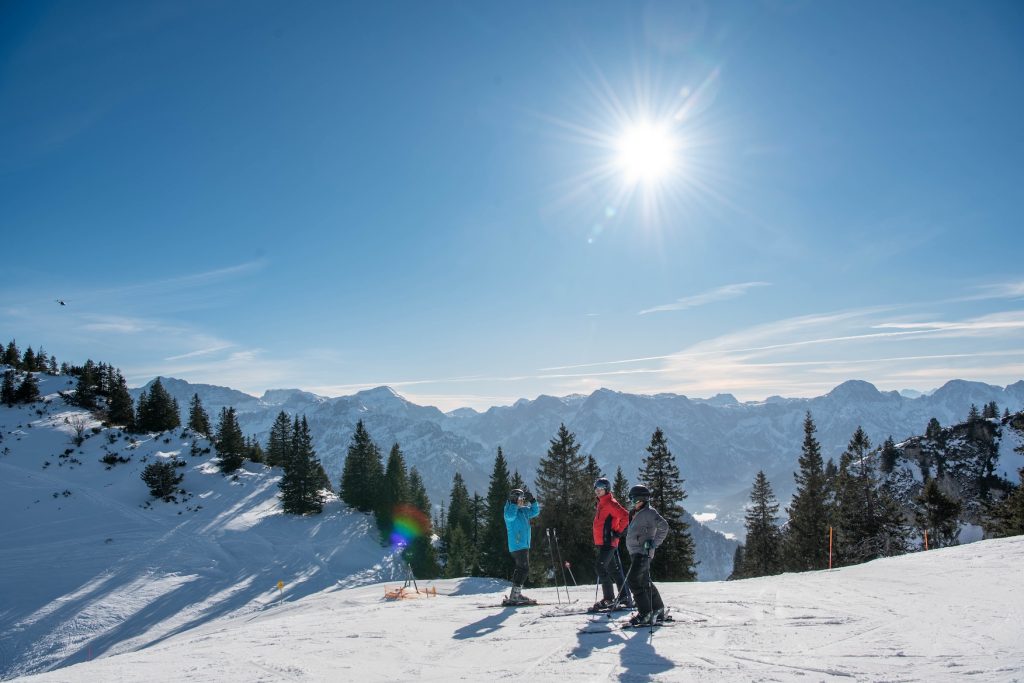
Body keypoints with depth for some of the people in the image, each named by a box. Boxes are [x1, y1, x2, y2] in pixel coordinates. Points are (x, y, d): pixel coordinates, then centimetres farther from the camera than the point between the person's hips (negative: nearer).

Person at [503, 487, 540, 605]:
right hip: (517, 545, -9)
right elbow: (509, 516, -31)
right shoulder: (510, 509, -10)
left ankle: (516, 595, 22)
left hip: (524, 545, 9)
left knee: (521, 569, 14)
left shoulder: (523, 510, 15)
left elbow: (535, 511, 21)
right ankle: (514, 596, -11)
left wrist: (532, 500, 7)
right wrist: (515, 503, -28)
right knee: (524, 569, -13)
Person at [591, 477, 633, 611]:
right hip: (602, 542, 10)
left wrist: (618, 533, -17)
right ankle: (626, 598, 18)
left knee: (600, 566, -14)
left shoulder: (610, 503, -11)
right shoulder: (601, 504, 18)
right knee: (615, 570, 12)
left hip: (608, 542, -10)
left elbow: (625, 516, -22)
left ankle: (609, 598, -10)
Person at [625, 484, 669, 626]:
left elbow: (663, 526, -21)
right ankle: (658, 610, 25)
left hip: (643, 552, -10)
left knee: (634, 581, -15)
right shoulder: (636, 514, 18)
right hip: (635, 553, 10)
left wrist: (654, 542, -19)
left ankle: (645, 613, -10)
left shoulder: (649, 513, -11)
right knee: (645, 582, 15)